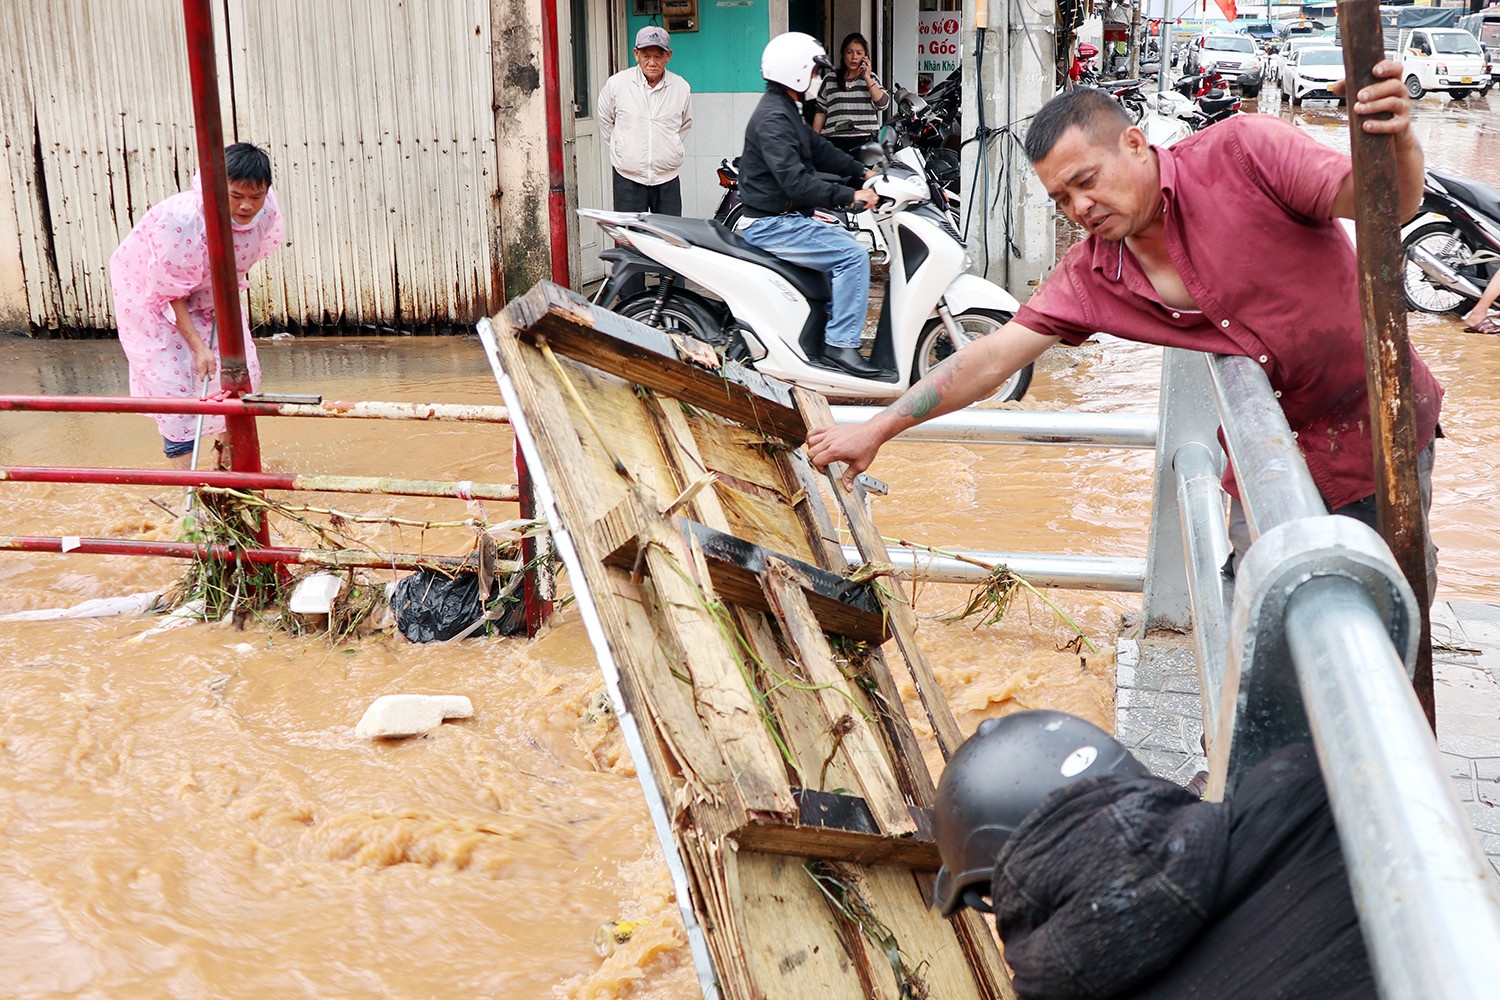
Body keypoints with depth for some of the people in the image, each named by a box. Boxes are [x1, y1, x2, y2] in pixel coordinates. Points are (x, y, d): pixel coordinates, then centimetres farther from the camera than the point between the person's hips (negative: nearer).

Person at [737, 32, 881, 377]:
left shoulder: (785, 111, 16)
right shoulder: (773, 118, -18)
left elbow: (819, 148, 21)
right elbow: (796, 182, -28)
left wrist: (863, 173, 11)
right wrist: (850, 195, -26)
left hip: (782, 219, 11)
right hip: (771, 226, -11)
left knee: (847, 242, 20)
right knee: (853, 255, -17)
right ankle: (840, 344, -16)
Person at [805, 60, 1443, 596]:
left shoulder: (1244, 153, -18)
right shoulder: (1090, 277, -6)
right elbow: (991, 358, -5)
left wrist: (1395, 143, -48)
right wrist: (875, 430, -9)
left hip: (1379, 422, -3)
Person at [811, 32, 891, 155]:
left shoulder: (871, 79, 14)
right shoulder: (830, 80, 12)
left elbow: (882, 104, -1)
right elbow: (820, 112, 12)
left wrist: (867, 78, -3)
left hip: (865, 140, 0)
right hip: (835, 142, 0)